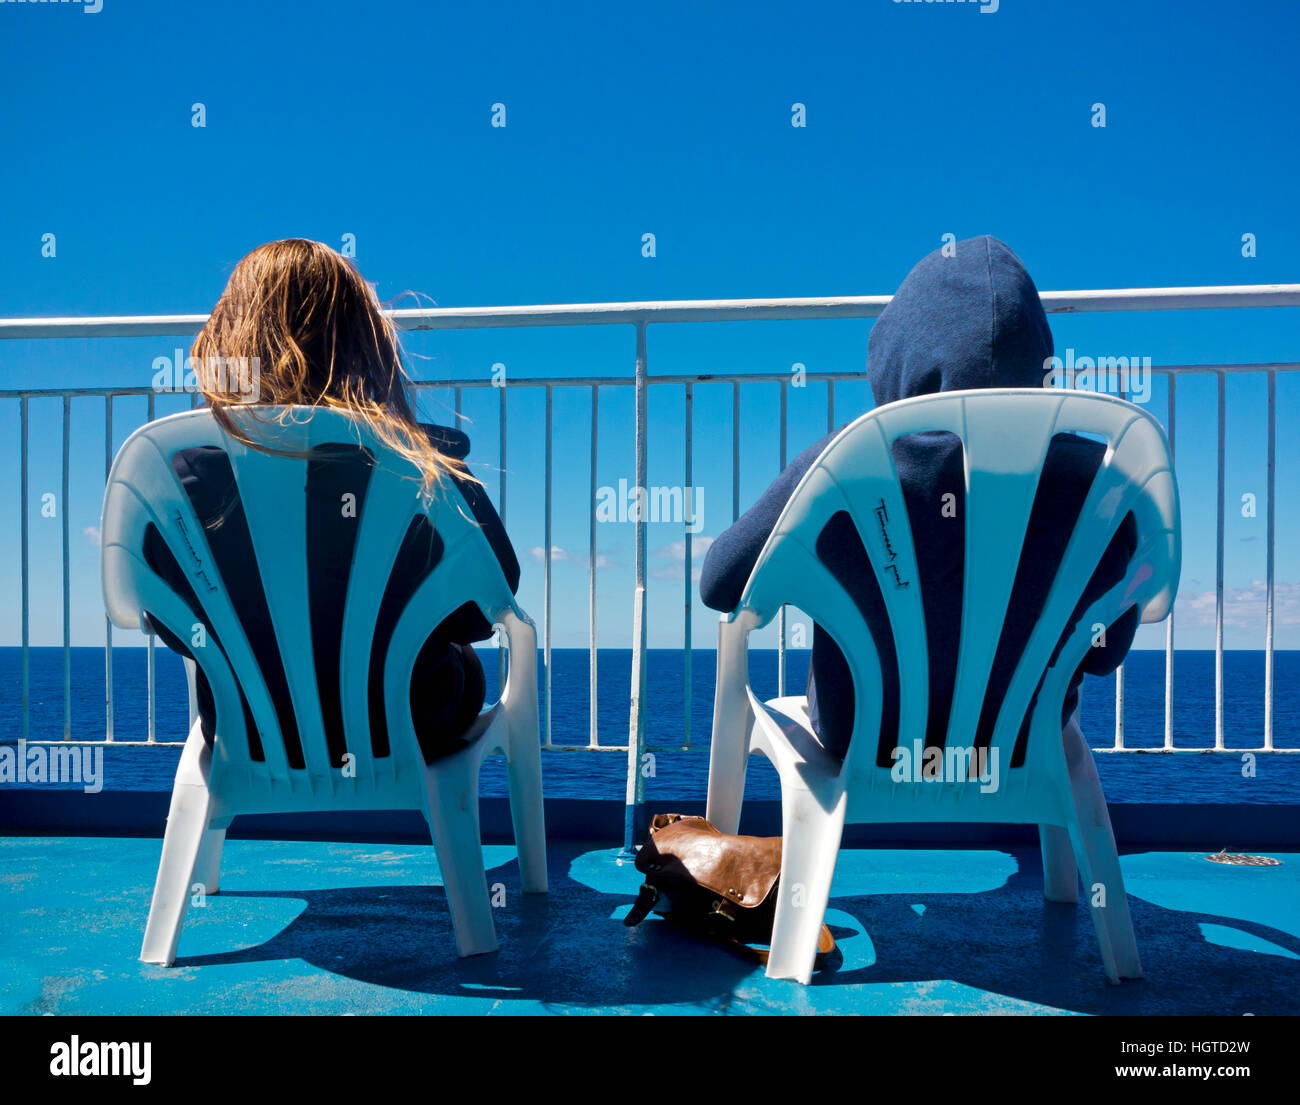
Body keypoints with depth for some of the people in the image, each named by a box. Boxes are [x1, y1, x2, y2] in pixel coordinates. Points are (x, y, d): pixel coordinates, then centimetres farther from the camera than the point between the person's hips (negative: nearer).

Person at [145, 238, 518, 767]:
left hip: (246, 738, 2)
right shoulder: (429, 470, -25)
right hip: (405, 736, -2)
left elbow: (171, 624, -5)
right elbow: (485, 610, -9)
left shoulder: (181, 471, -21)